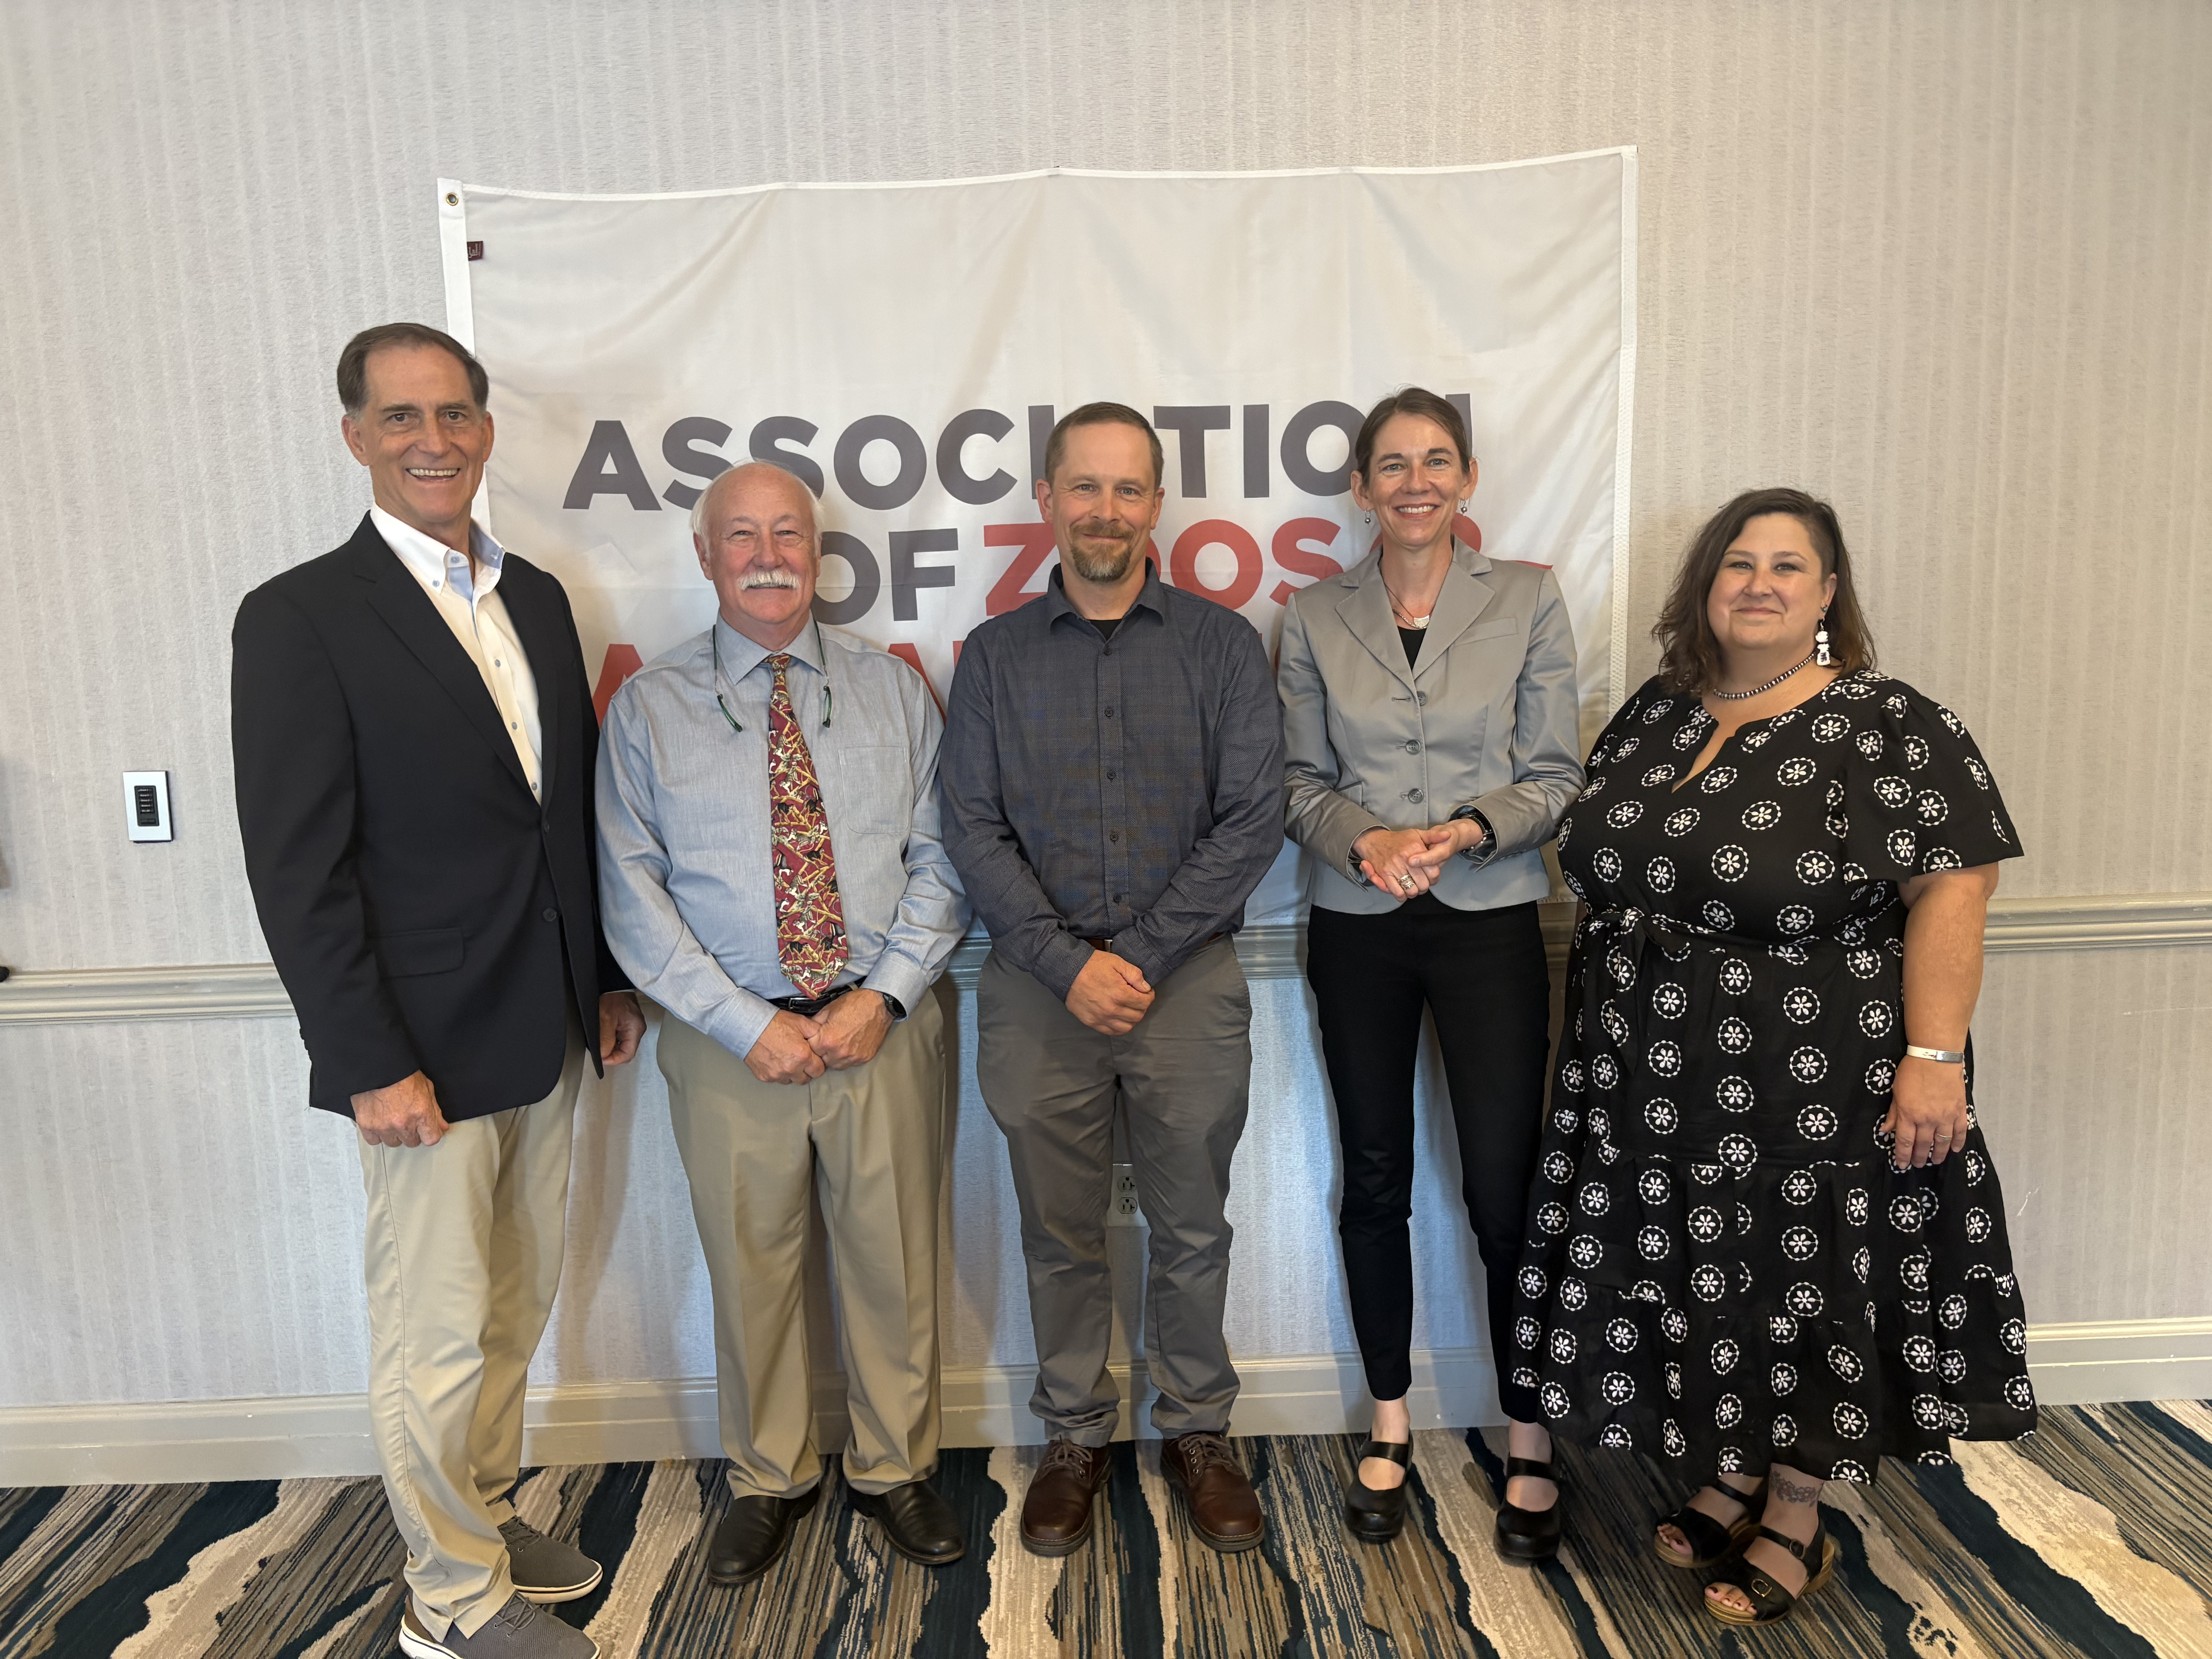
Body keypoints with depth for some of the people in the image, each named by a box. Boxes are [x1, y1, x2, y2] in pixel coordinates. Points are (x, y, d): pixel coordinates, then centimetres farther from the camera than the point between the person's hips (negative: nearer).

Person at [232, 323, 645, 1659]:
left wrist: (607, 980, 12)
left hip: (547, 1033, 6)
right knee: (439, 1332, 7)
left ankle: (487, 1511, 39)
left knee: (517, 1305, 19)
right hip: (428, 1048, -6)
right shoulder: (300, 619, -10)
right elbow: (297, 870, -13)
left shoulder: (537, 598, 9)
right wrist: (372, 1063, -16)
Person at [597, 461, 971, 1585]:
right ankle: (769, 1480, 36)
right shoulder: (649, 707, 1)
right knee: (750, 1267, 13)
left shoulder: (893, 690, 5)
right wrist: (748, 1025, -12)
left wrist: (881, 997, -11)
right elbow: (633, 892, -4)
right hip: (728, 1038, 0)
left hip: (881, 1026, 1)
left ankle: (895, 1470, 34)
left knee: (893, 1261, 12)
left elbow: (940, 860, 1)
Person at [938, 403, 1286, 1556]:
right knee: (1060, 1234, 13)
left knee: (1192, 1228, 12)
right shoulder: (995, 655, 5)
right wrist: (1069, 964, -12)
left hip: (1188, 976, 0)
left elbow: (1255, 820, -5)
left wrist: (1142, 954, -12)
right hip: (1039, 983, 1)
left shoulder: (1221, 643, 2)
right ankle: (1074, 1437, 33)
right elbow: (971, 831, -1)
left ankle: (1196, 1431, 33)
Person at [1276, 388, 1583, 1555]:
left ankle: (1529, 1441, 22)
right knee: (1374, 1180, 11)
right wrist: (1367, 842, -14)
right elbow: (1302, 783, 4)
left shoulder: (1527, 599, 1)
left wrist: (1467, 830, -17)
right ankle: (1390, 1426, 29)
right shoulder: (1316, 615, 4)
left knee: (1503, 1184, 1)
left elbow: (1556, 776, 0)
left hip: (1489, 922, -1)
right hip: (1357, 928, 2)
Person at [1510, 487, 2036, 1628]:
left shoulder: (1887, 727, -10)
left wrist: (1934, 1058, -20)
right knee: (1695, 1281, 15)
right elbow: (1599, 870, 14)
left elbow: (1951, 891, -15)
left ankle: (1798, 1520, 28)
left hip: (1812, 1083, -5)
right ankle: (1731, 1477, 36)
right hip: (1656, 1080, 5)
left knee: (1805, 1287, 9)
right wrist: (1616, 1004, 11)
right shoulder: (1652, 717, 6)